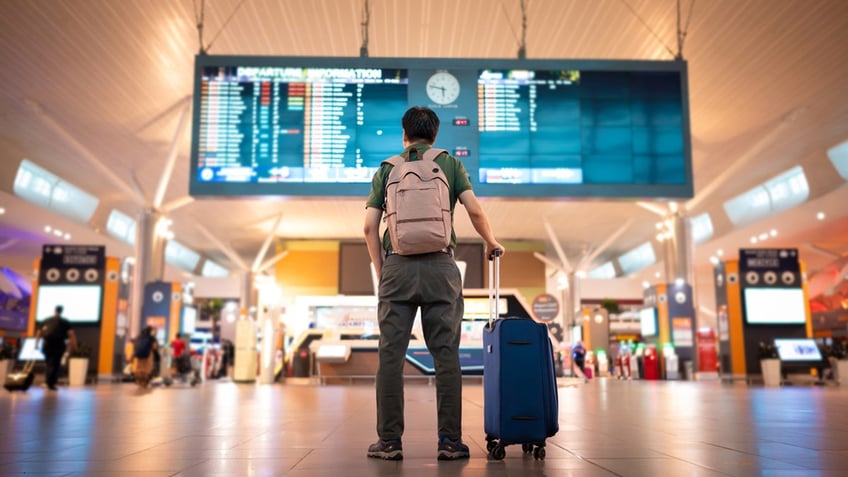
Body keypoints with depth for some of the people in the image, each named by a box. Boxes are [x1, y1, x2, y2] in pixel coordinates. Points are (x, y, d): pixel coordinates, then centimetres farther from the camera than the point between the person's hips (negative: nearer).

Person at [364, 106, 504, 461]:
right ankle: (450, 441, 5)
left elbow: (370, 227, 6)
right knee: (446, 355, 3)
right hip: (439, 266, 0)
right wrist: (491, 242, 17)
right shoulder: (450, 163, 12)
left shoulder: (386, 169, 13)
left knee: (391, 355, 3)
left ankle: (389, 441, 6)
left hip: (397, 266, 1)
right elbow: (475, 210, 0)